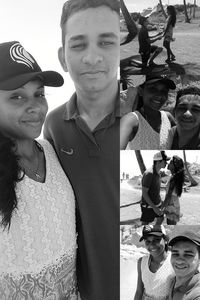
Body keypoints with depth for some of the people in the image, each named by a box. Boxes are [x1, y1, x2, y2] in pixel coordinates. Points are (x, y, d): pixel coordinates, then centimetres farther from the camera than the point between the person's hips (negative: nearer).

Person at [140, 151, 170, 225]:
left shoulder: (157, 172, 0)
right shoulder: (148, 174, -27)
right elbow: (144, 193, -25)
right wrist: (154, 208, -26)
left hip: (157, 203, 8)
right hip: (148, 205, -8)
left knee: (161, 218, 19)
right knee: (145, 223, 7)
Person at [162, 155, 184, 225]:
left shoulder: (173, 178, -23)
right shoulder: (176, 176, 4)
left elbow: (169, 195, -22)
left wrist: (162, 208, -16)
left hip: (172, 206, -9)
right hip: (173, 204, 9)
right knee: (169, 223, 19)